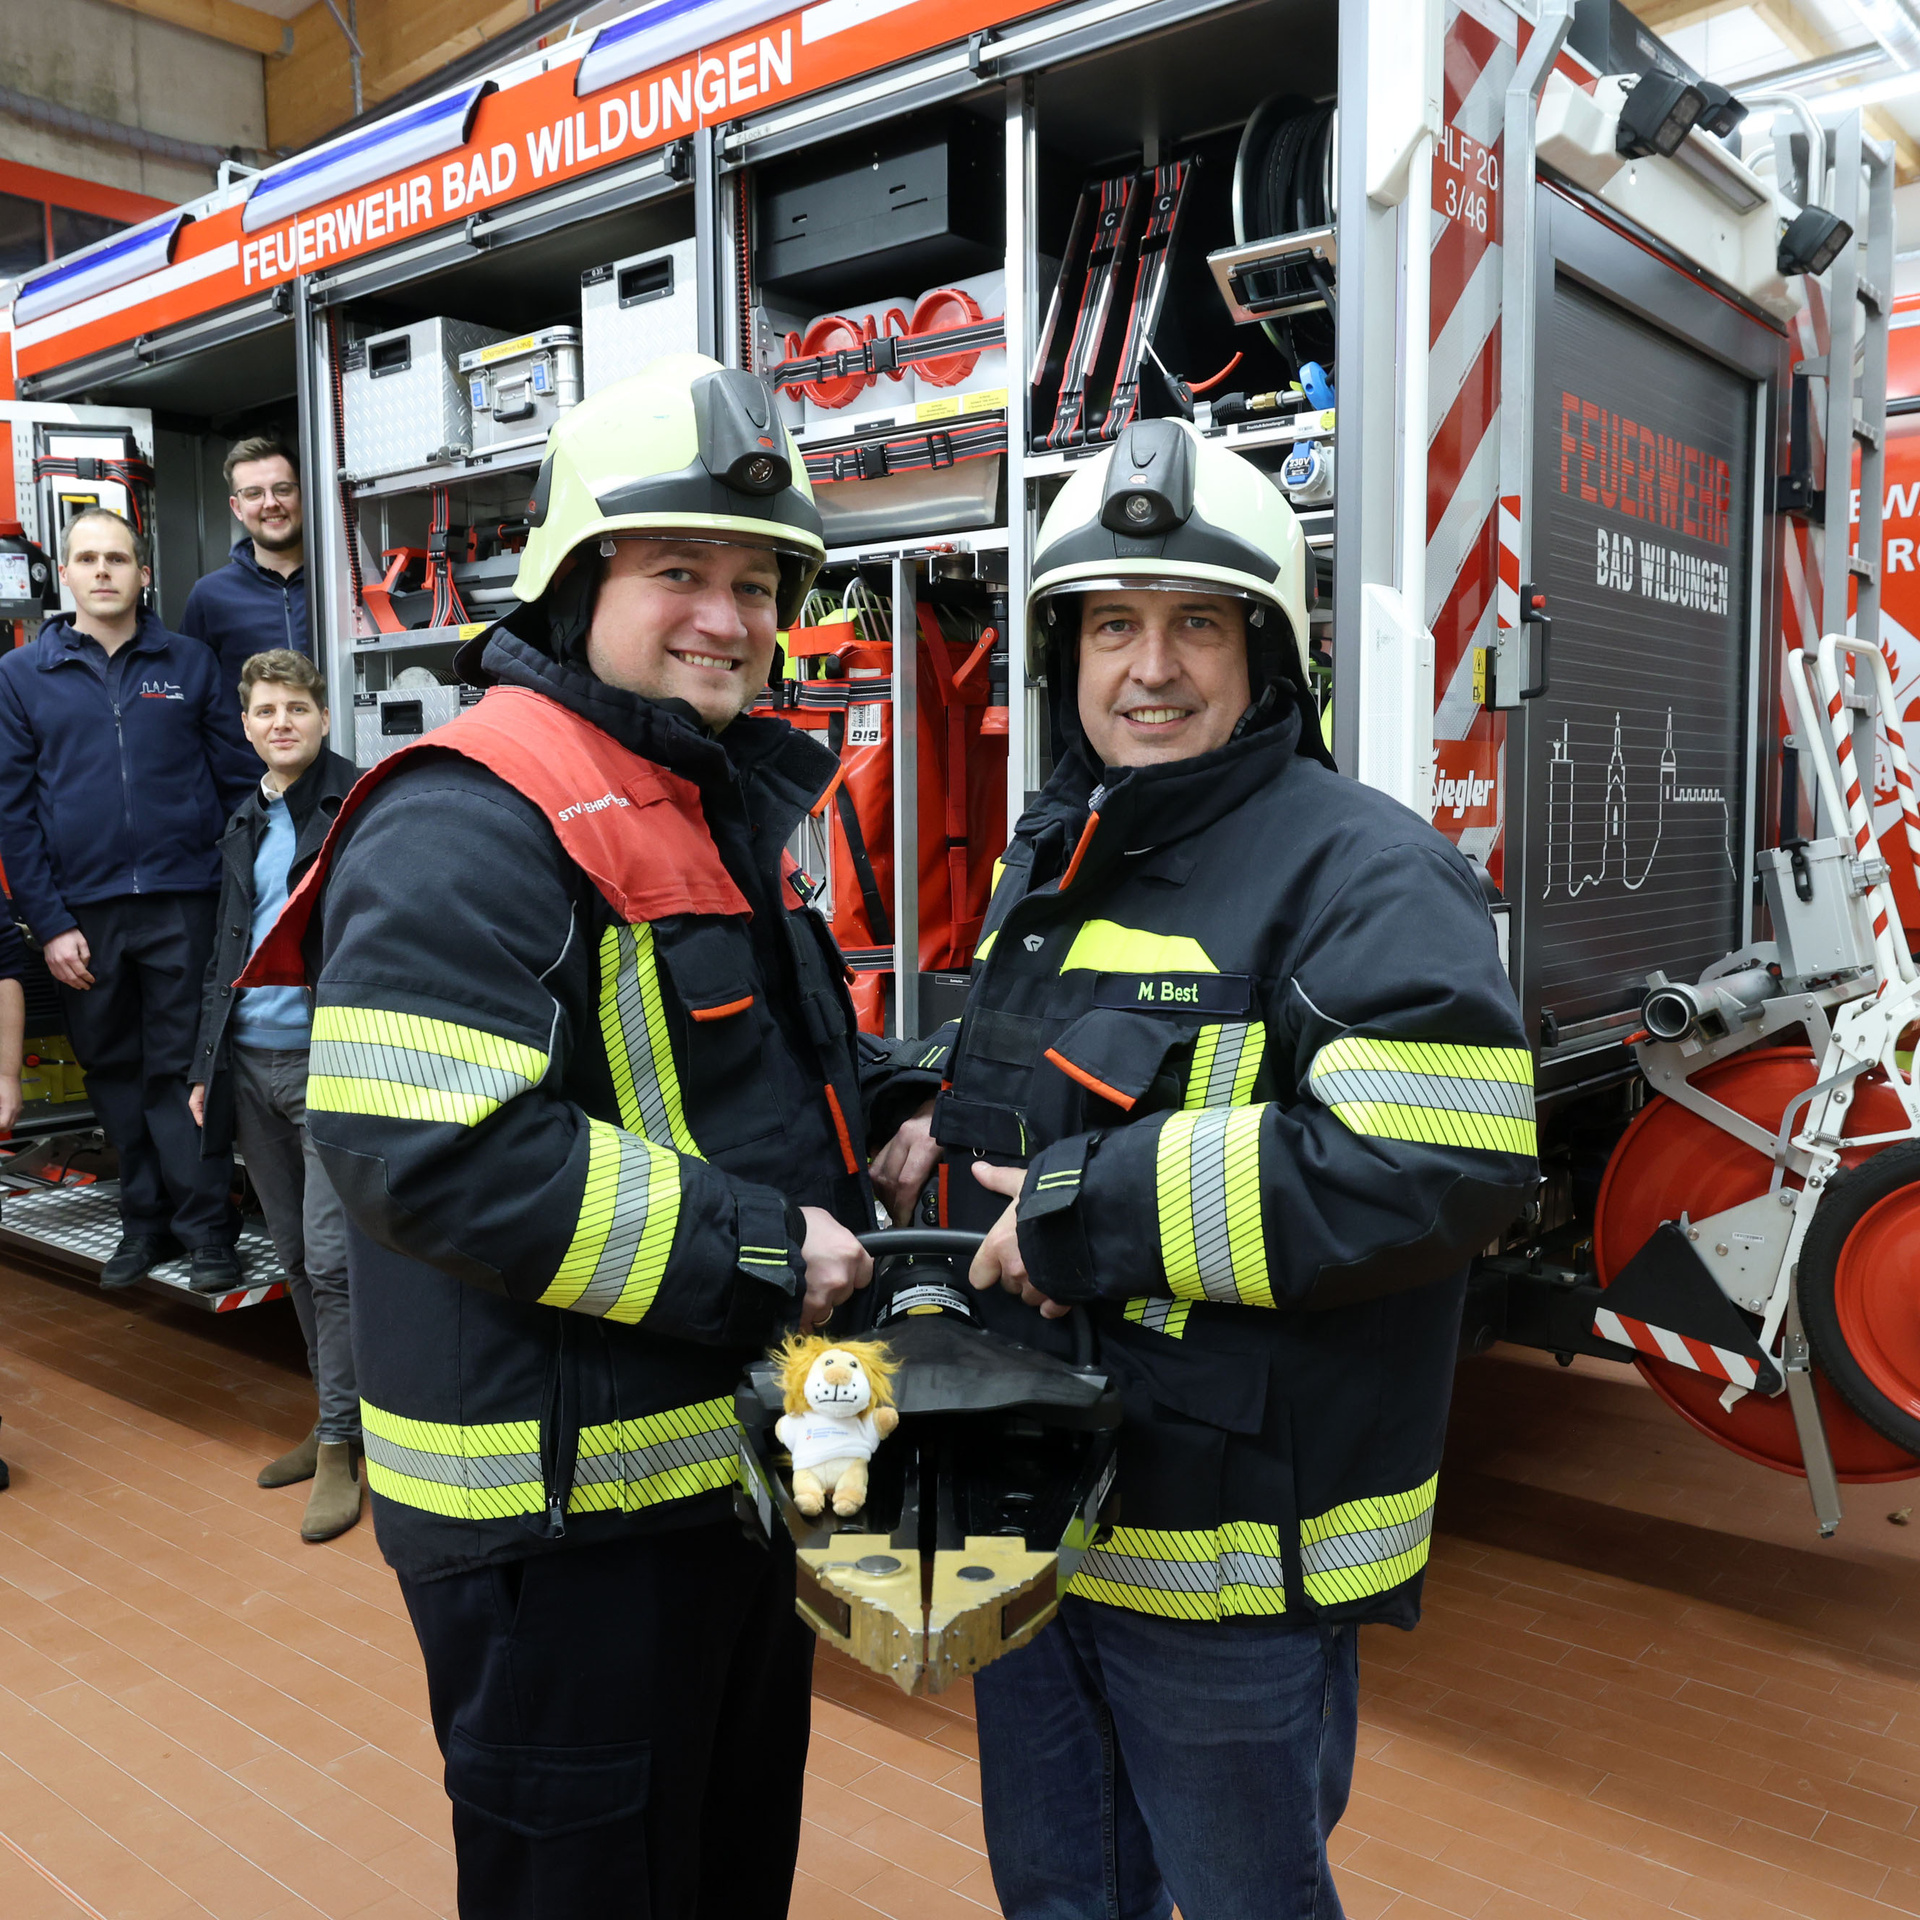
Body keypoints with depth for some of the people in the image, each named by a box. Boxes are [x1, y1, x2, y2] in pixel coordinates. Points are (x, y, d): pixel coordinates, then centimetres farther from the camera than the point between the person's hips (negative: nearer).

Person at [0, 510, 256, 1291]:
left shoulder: (189, 664, 5)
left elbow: (237, 781, 4)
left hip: (183, 903, -2)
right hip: (83, 912, 2)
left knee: (181, 1069, 1)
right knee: (113, 1072, 11)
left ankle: (206, 1226, 10)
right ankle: (146, 1218, 24)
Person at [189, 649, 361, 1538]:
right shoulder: (245, 824, 16)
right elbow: (227, 952, 21)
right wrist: (206, 1065, 17)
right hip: (251, 1066, 7)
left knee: (330, 1258, -6)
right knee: (294, 1258, 13)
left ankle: (338, 1448, 4)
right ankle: (336, 1420, 25)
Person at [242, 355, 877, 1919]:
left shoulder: (723, 805, 12)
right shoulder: (468, 825, -20)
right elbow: (430, 1149, -30)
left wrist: (843, 1192, 8)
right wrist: (754, 1255, -25)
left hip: (733, 1457, 9)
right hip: (563, 1507, -9)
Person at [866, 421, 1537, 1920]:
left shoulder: (1361, 872, -18)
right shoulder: (1053, 860, 9)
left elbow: (1437, 1166, -30)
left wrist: (1097, 1209, -26)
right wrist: (947, 1116, 2)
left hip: (1232, 1559, -7)